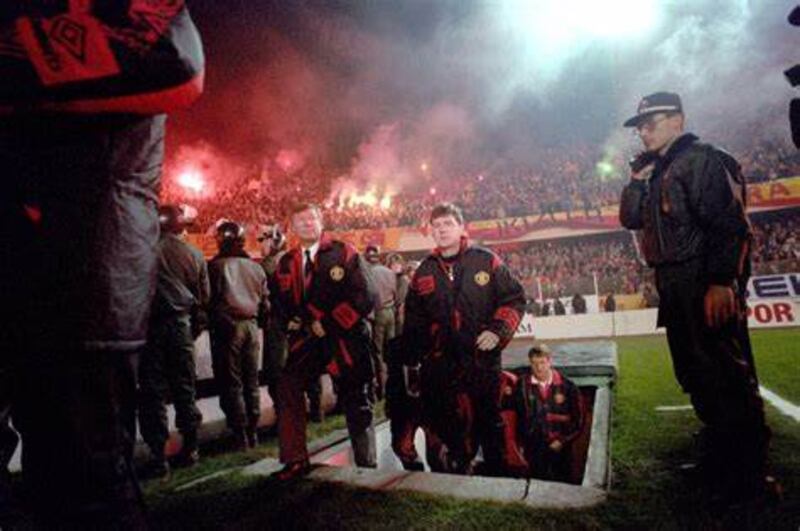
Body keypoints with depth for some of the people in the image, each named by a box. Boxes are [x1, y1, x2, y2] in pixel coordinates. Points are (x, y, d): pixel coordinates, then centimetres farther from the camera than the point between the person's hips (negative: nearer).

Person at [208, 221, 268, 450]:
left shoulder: (215, 266, -7)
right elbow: (264, 303, 11)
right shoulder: (256, 267, 9)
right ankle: (252, 432, 19)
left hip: (227, 326, -5)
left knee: (231, 384, 2)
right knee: (251, 382, 12)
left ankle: (240, 435, 3)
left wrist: (210, 323, 8)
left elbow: (210, 299, -6)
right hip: (251, 325, 5)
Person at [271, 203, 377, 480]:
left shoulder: (344, 253, -6)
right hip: (307, 340, 4)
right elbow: (278, 300, 18)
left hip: (344, 340, -3)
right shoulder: (287, 263, 9)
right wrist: (289, 321, -4)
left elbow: (365, 297, -14)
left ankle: (366, 466, 24)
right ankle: (295, 459, -2)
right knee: (287, 387, -16)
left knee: (357, 406, 6)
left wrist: (328, 325, -16)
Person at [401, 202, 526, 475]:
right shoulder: (424, 272, 8)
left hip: (483, 359, -2)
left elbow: (514, 299, 1)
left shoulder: (486, 260, -1)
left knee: (490, 423, 12)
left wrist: (498, 330, -14)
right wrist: (411, 361, 12)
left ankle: (496, 475, 32)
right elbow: (413, 321, 13)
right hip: (438, 366, 2)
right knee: (440, 430, 9)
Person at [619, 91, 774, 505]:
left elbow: (725, 223, -19)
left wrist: (721, 282, -26)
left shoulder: (701, 159, -9)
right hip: (675, 288, 10)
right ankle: (721, 453, 37)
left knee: (726, 375, -4)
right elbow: (630, 218, 14)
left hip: (707, 286, -10)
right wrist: (639, 177, 4)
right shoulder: (658, 172, 18)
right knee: (694, 373, 18)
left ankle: (746, 477, 9)